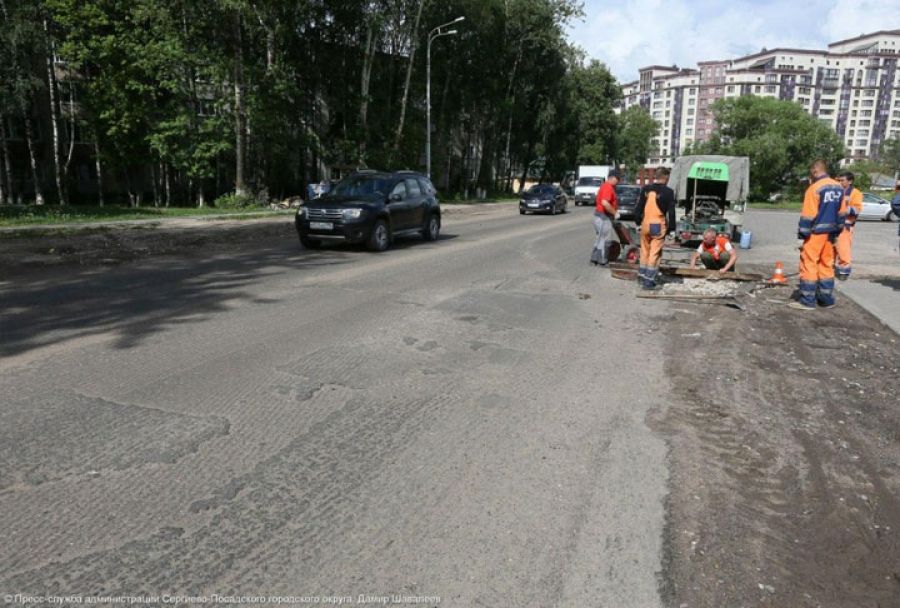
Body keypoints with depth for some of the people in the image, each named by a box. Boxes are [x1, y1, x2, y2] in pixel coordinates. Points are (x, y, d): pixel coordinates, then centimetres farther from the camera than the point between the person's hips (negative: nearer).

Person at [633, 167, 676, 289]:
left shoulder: (646, 189, 4)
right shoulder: (668, 192, -8)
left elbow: (639, 207, 9)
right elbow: (671, 212, -6)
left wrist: (637, 221, 19)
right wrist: (671, 227, 1)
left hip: (645, 224, 5)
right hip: (659, 226, -4)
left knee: (645, 251, 19)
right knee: (655, 253, 0)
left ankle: (642, 275, 30)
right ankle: (649, 280, -2)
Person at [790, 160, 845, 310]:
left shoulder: (814, 188, -14)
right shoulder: (839, 188, 9)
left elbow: (807, 215, -16)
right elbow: (841, 213, 14)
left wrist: (801, 236, -12)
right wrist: (837, 233, 21)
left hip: (815, 234, -7)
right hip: (830, 233, 7)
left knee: (809, 265, -2)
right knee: (827, 265, 14)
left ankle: (807, 301, -1)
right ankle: (827, 299, 19)